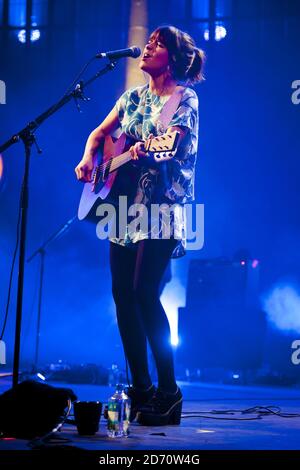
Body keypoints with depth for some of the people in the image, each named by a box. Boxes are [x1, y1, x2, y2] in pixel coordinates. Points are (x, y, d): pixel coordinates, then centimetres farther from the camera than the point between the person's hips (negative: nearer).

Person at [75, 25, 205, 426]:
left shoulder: (184, 99, -3)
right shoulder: (133, 97, 17)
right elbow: (99, 133, 24)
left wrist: (146, 152, -36)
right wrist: (88, 159, 5)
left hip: (161, 208, -7)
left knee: (144, 294, -16)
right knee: (123, 295, 2)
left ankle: (168, 392, -9)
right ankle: (141, 389, 10)